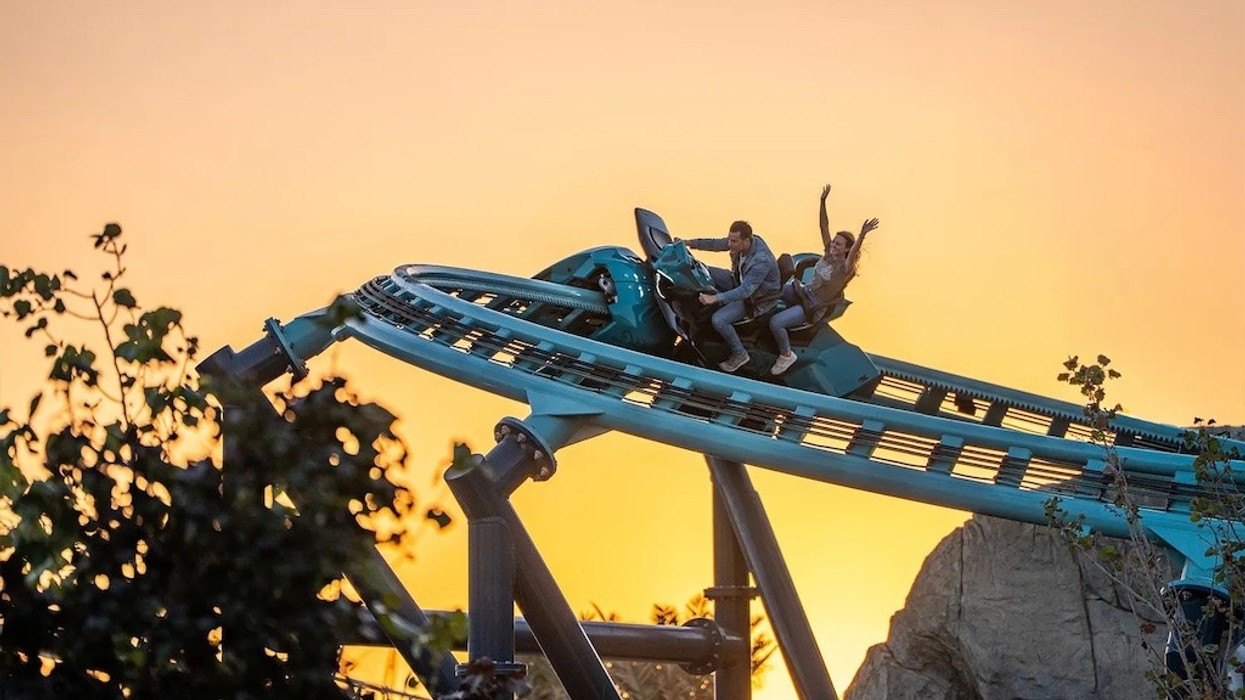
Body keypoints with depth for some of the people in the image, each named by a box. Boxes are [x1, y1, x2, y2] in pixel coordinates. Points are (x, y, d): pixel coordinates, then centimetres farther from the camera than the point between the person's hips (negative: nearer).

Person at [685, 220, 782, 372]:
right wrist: (689, 243, -7)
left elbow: (745, 291, -42)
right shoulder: (739, 241, -16)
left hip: (757, 298, -8)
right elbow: (716, 244, 1)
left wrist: (715, 298, -47)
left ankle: (740, 354, -2)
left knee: (719, 320, -24)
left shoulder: (761, 260, -39)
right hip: (740, 280, 8)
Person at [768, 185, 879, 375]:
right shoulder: (829, 253, -3)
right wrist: (823, 202, -15)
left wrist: (863, 235, -59)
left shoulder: (845, 268, -22)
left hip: (814, 307, -8)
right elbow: (824, 226, -5)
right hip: (803, 292, 8)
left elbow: (854, 251, -42)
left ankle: (786, 355, -1)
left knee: (775, 322, -21)